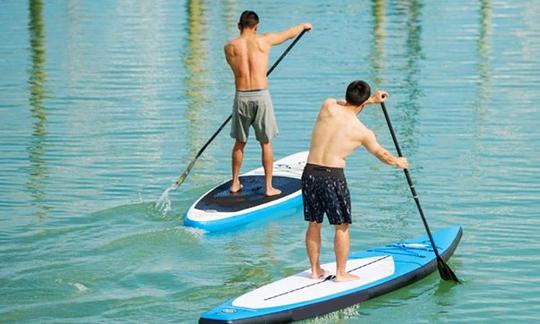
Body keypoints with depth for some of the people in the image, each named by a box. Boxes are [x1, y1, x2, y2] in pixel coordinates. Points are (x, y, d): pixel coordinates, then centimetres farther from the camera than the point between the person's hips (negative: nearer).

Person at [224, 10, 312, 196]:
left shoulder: (229, 48, 2)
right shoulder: (264, 40, -2)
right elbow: (290, 33, 14)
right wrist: (304, 26, 35)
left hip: (241, 97, 2)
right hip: (261, 96, -2)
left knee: (239, 142, 17)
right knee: (266, 143, 7)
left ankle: (235, 183, 25)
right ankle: (268, 187, 10)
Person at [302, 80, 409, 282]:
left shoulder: (328, 106, 3)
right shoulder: (363, 132, -1)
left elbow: (344, 105, 30)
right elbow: (381, 154, 18)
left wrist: (372, 99, 40)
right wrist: (398, 162, 39)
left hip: (310, 172, 4)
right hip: (333, 176, -4)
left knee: (314, 224, 15)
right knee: (341, 226, 10)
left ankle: (315, 270, 25)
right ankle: (341, 273, 14)